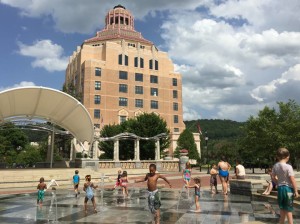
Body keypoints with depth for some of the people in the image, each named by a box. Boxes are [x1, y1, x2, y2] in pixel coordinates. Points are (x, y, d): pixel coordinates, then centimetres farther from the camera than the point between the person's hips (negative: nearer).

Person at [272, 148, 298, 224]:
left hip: (280, 188, 5)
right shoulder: (288, 167, -17)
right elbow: (292, 180, -17)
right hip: (288, 188, -5)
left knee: (283, 209, 19)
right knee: (289, 210, 4)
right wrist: (296, 191, -10)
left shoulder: (275, 166, -1)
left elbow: (273, 177, 6)